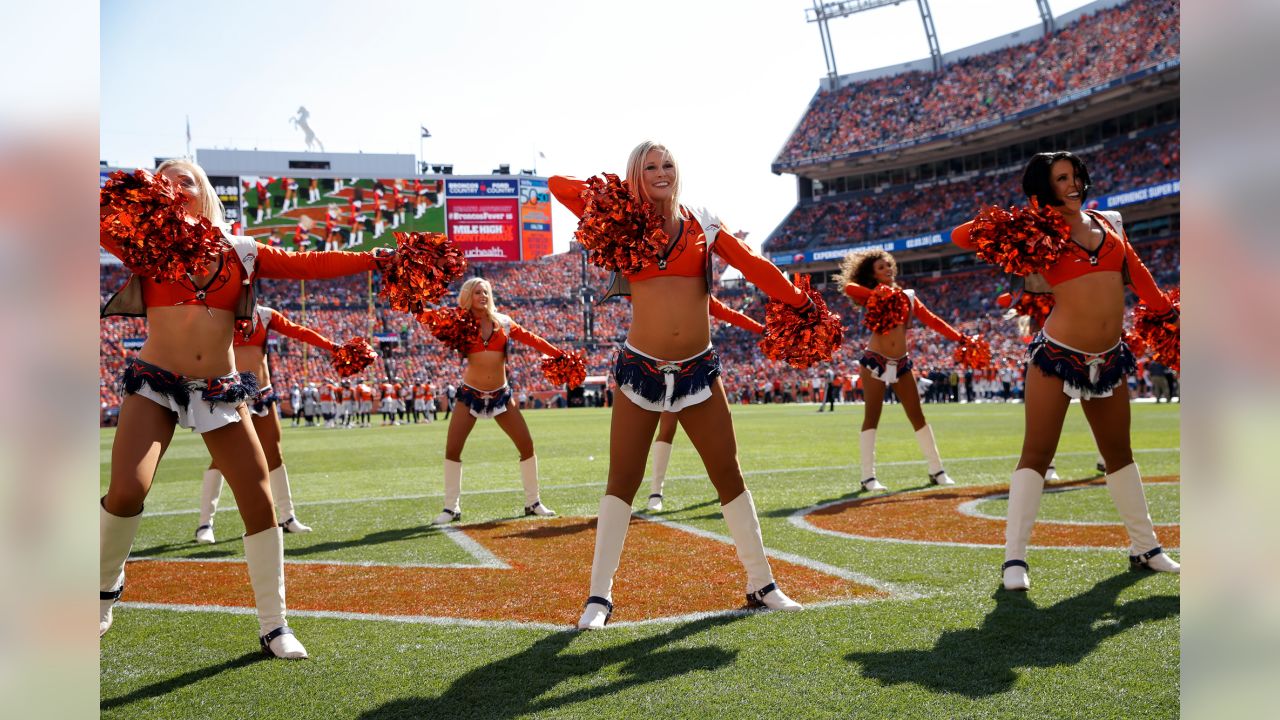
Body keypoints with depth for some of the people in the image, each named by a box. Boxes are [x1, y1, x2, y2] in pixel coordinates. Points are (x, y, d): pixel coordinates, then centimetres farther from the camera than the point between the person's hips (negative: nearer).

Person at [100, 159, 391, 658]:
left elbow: (308, 265, 1)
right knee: (127, 491, -20)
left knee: (259, 502, -2)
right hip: (155, 382, -2)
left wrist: (375, 259, -7)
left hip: (221, 391, 2)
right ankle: (106, 588, 13)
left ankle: (273, 626, 12)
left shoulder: (241, 252, 6)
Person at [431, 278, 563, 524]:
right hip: (470, 394, -2)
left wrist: (560, 355, 0)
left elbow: (530, 339, 4)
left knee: (526, 445, 1)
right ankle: (451, 508, 5)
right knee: (452, 449, -8)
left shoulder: (502, 322, 4)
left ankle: (533, 502, 15)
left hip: (501, 395, 2)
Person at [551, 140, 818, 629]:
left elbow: (753, 266, 1)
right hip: (640, 369, -1)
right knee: (622, 480, 2)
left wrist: (802, 304, -4)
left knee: (729, 476, 7)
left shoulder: (702, 225, 6)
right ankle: (600, 595, 10)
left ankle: (761, 584, 20)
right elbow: (558, 184, 2)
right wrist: (624, 193, 0)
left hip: (699, 370, 2)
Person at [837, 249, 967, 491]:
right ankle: (868, 477, -4)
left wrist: (960, 338, 1)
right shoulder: (873, 297, -1)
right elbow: (849, 287, -21)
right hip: (874, 361, -4)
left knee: (918, 416, 7)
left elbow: (932, 320, 8)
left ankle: (936, 470, 15)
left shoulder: (908, 296, 11)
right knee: (872, 417, -5)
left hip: (902, 363, 4)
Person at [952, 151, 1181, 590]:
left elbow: (1135, 271, 21)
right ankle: (1014, 559, -3)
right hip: (1057, 356, -6)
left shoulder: (1108, 222, 10)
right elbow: (962, 236, -6)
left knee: (1119, 453, 17)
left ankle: (1145, 547, 30)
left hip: (1108, 360, 6)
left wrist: (1166, 311, 18)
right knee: (1037, 455, -6)